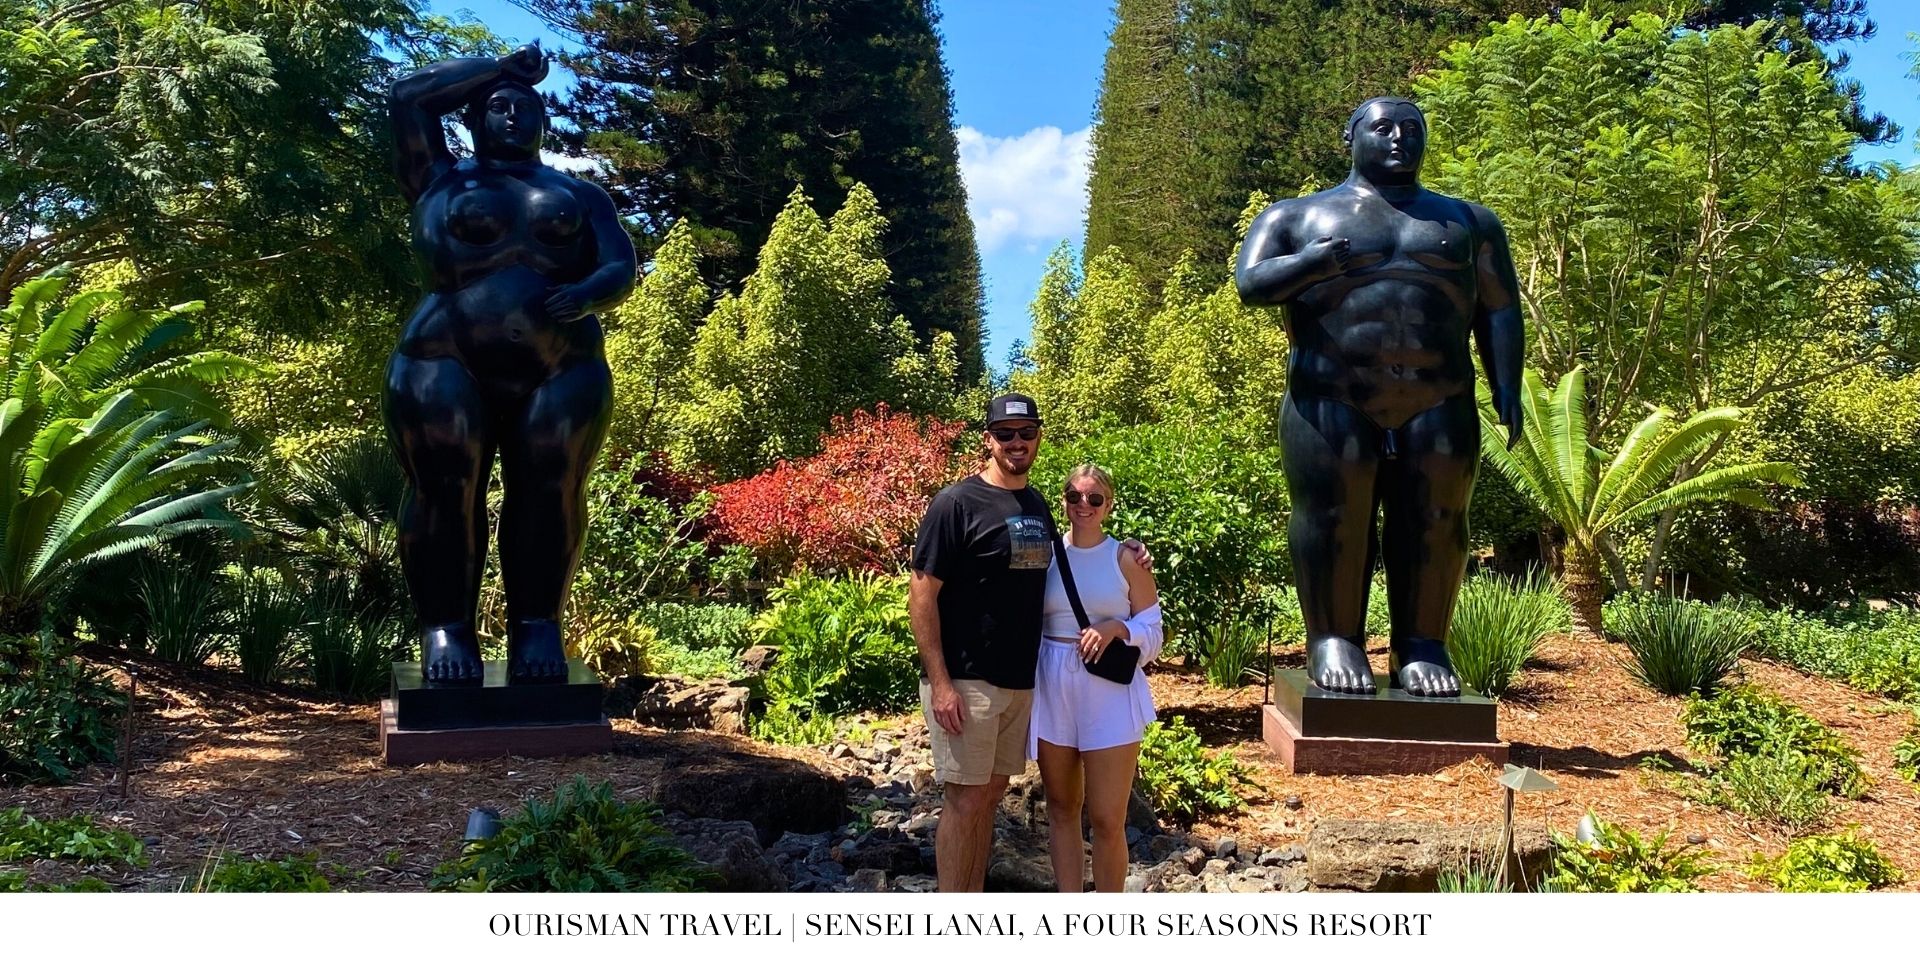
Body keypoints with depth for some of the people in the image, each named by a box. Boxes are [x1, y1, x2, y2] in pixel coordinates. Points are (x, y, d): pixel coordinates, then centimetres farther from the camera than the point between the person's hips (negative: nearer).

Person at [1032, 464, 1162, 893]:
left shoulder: (1126, 559, -1)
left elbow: (1152, 634, 2)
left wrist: (1117, 627, -18)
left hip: (1110, 697, -3)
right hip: (1053, 694, 3)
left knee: (1107, 820, -4)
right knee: (1062, 808, 12)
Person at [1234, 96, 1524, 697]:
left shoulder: (1467, 221, 20)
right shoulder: (1299, 216, 15)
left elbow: (1499, 311, 14)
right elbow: (1250, 284, 4)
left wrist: (1507, 387, 1)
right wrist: (1310, 263, -15)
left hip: (1438, 407, 2)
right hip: (1332, 404, -2)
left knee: (1434, 521, -1)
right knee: (1333, 516, -5)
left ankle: (1422, 647, 5)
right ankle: (1335, 641, 3)